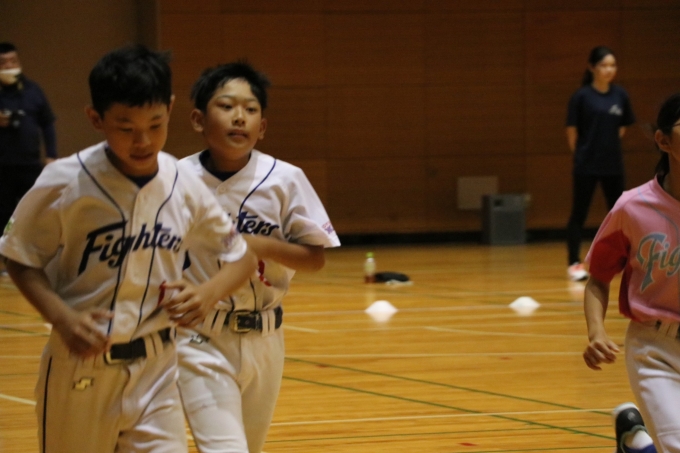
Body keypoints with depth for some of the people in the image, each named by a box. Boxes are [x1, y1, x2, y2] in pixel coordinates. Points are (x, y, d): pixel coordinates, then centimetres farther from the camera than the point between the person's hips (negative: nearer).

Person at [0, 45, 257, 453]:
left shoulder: (184, 186, -3)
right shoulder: (66, 184, -14)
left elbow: (241, 255, 8)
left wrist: (209, 294, -13)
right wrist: (62, 317, -21)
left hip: (156, 371, 2)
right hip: (81, 370, -2)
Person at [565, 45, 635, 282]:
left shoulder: (620, 95, 3)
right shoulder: (582, 96, -8)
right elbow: (572, 131, -3)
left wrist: (610, 146, 6)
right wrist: (581, 154, 2)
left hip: (613, 165, 4)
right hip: (586, 166, -4)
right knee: (579, 214, 0)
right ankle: (574, 263, 5)